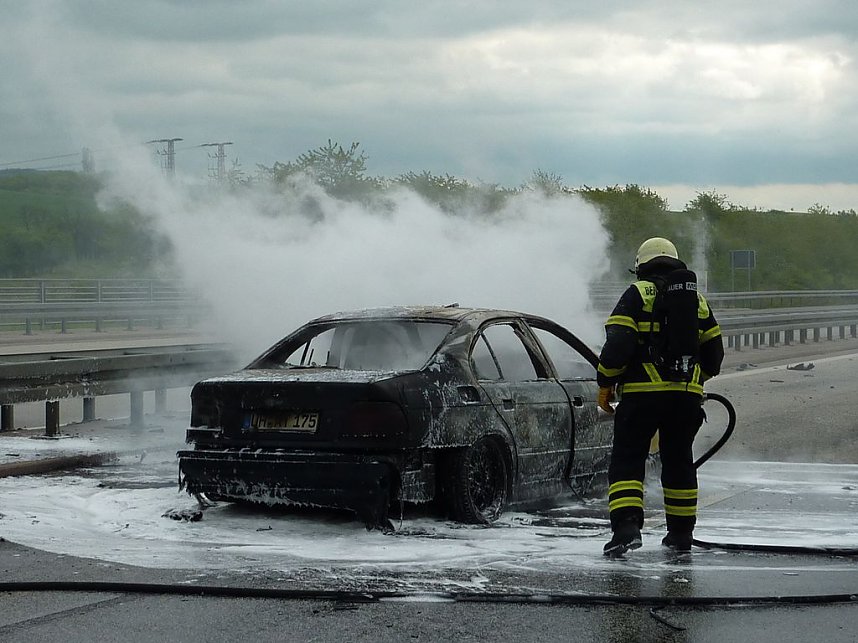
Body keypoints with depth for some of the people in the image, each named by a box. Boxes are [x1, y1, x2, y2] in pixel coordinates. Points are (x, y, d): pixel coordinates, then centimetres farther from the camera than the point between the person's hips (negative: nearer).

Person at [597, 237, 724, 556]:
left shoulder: (637, 294, -1)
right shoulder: (697, 300, 16)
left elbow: (618, 344, -11)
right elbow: (714, 352, 19)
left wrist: (605, 385, -2)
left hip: (642, 393, -5)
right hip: (687, 396, 5)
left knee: (627, 459, -2)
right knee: (679, 461, 17)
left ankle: (626, 526, -18)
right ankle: (681, 533, 22)